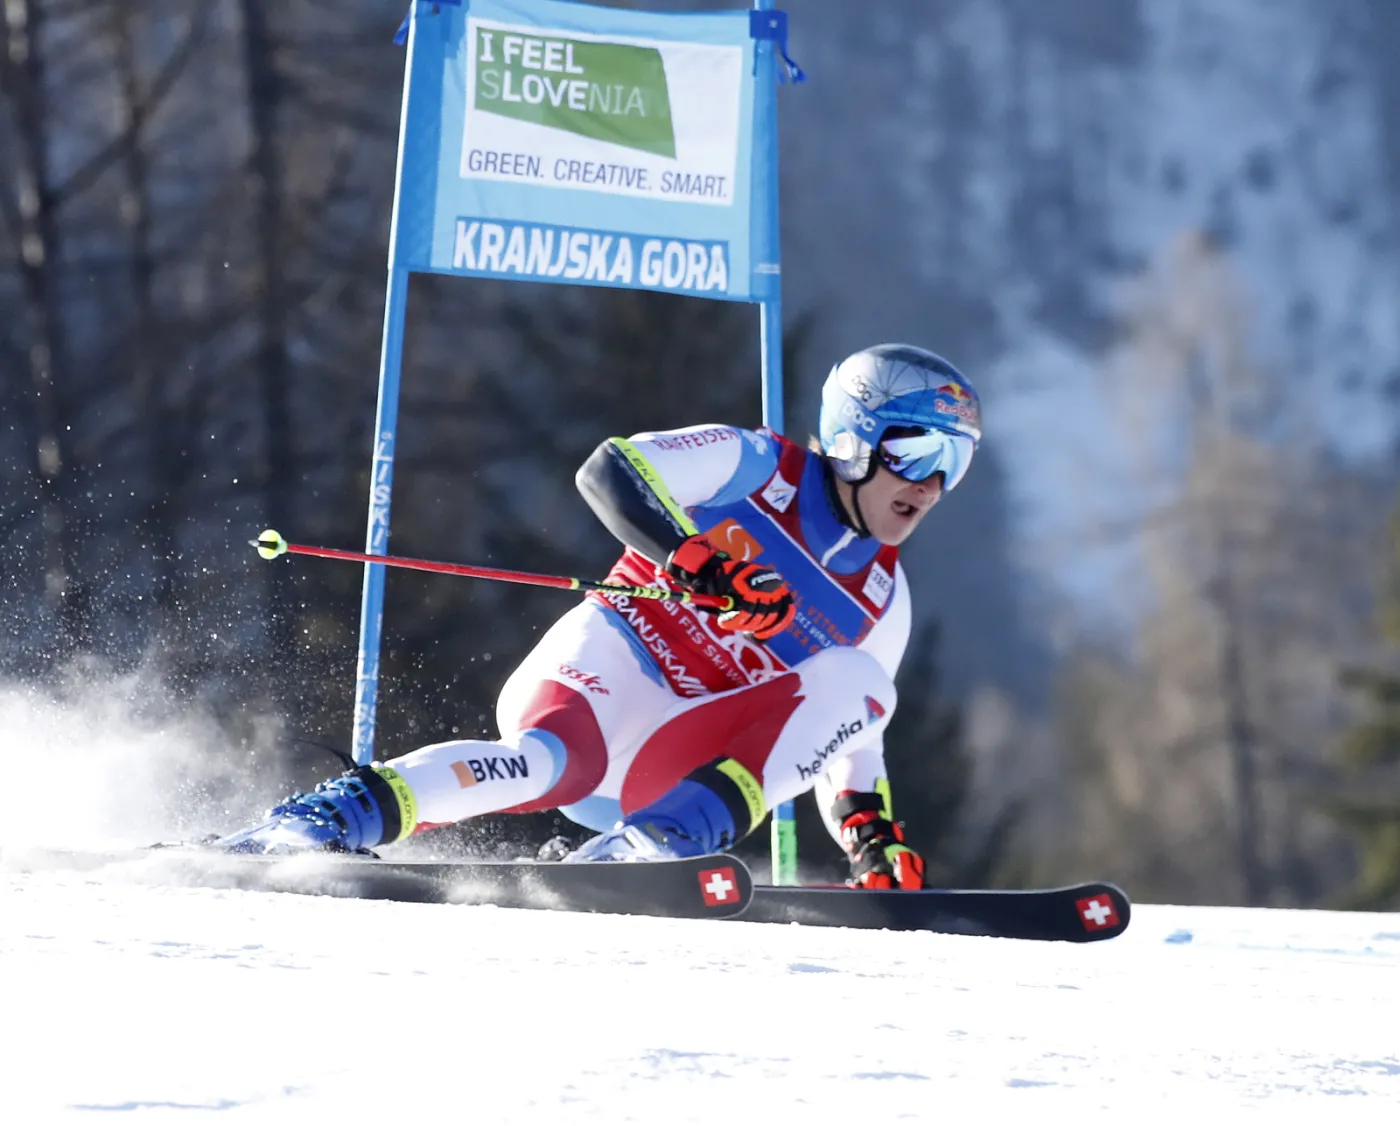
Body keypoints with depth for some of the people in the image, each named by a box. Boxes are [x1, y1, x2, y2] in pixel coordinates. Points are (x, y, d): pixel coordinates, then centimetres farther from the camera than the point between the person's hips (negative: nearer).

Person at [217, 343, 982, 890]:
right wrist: (697, 555, -25)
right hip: (610, 663, -5)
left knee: (858, 680, -16)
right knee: (558, 764, -40)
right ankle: (341, 813, -41)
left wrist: (873, 840, 9)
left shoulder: (882, 600, 18)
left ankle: (666, 841, -31)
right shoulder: (756, 467, 3)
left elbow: (846, 738, 26)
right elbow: (610, 470, -10)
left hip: (663, 768, 5)